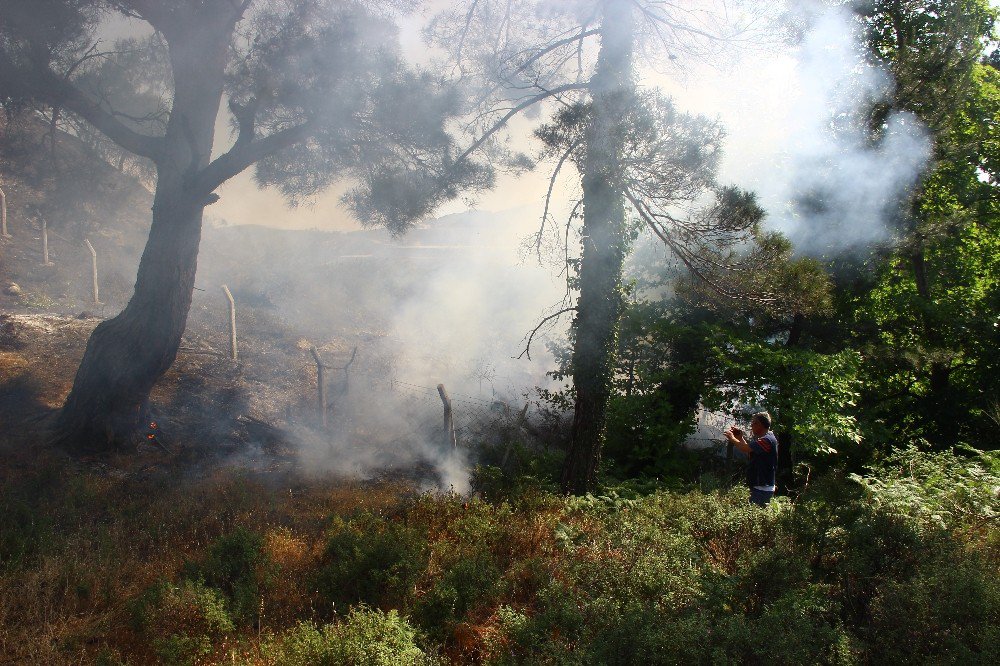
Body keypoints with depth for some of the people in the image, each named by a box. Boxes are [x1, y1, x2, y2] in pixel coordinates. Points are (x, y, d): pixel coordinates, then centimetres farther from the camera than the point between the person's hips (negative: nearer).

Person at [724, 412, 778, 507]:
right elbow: (750, 452, 21)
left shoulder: (767, 440, -19)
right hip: (759, 486, 11)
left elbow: (746, 448, -27)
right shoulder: (765, 438, 16)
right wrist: (741, 437, 11)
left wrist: (732, 438, -10)